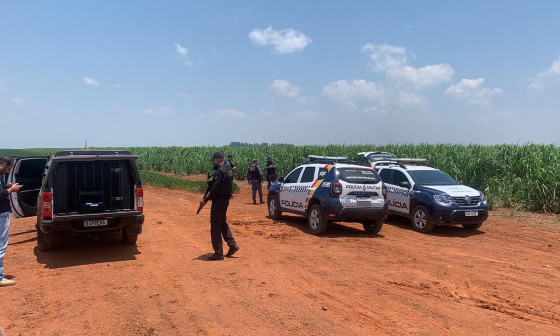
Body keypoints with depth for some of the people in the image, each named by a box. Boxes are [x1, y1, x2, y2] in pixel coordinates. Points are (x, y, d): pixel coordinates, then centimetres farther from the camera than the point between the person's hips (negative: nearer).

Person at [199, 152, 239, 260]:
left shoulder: (219, 171, -20)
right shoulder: (228, 169, 9)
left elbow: (216, 189, -23)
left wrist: (206, 200, -15)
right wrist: (213, 181, 9)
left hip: (219, 200, -9)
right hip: (226, 199, 10)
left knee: (215, 226, 0)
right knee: (222, 223, 22)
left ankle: (218, 253, 5)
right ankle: (232, 245, 19)